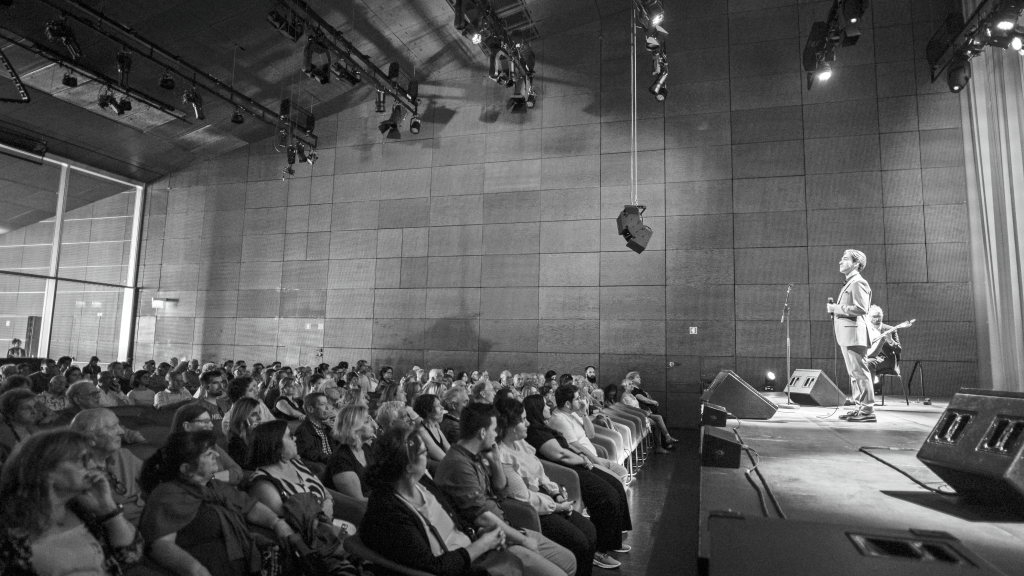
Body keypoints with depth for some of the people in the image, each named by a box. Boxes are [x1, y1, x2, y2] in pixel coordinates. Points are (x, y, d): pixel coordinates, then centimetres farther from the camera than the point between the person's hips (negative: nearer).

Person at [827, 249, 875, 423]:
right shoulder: (849, 283, 20)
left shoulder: (858, 282, -9)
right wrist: (834, 308, 11)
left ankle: (867, 411, -3)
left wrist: (836, 308, -14)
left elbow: (861, 309, -20)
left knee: (860, 372, -7)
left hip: (854, 334, -10)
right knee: (854, 373, 13)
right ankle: (860, 407, 19)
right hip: (846, 335, 10)